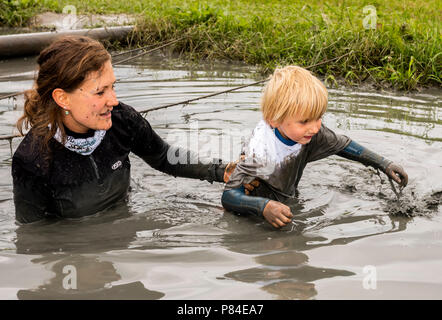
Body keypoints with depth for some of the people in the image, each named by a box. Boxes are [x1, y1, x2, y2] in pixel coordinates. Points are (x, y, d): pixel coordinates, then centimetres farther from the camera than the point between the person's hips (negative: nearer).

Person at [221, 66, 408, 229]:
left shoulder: (312, 130, -25)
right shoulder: (260, 151, -43)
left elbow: (342, 145, -6)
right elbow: (229, 196, -43)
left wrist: (384, 164, -10)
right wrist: (265, 207, -60)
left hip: (287, 198, 6)